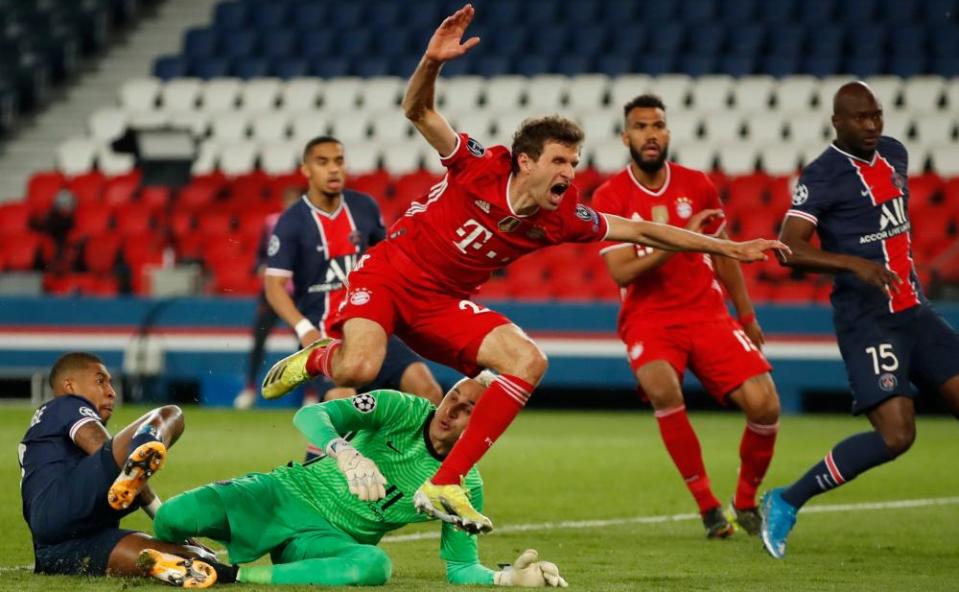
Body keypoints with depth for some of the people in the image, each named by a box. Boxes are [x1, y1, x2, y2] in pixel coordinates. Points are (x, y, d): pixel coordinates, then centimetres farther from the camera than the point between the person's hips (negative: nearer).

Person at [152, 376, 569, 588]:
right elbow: (311, 416, -18)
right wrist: (347, 453, -40)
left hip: (329, 539, 1)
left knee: (374, 565, -39)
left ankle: (241, 574, -29)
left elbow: (460, 565, 3)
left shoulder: (465, 488, -1)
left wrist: (504, 577, -19)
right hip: (290, 493, -1)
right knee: (175, 517, -25)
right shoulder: (404, 410, -8)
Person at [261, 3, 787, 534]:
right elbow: (418, 111, -21)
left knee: (528, 362, -16)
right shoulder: (480, 169, -17)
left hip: (443, 304, 5)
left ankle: (444, 485, -17)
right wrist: (432, 62, -41)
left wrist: (728, 248, -1)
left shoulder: (561, 220, -5)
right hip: (387, 275, -5)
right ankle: (316, 359, 10)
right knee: (359, 369, -32)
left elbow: (641, 231, 1)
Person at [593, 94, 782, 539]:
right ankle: (707, 507, -19)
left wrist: (747, 315, 22)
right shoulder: (609, 197, -5)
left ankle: (745, 503, 12)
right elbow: (621, 271, -15)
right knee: (664, 391, -34)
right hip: (648, 320, -3)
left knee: (764, 404, -14)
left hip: (707, 314, 3)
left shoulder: (697, 186, 6)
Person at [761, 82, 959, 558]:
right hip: (867, 319, -8)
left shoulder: (894, 154, 11)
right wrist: (854, 264, -32)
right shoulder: (823, 175, -12)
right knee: (895, 434, -18)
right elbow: (789, 248, -21)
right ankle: (785, 503, -5)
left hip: (914, 311, 8)